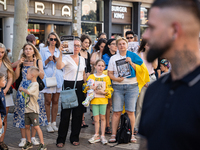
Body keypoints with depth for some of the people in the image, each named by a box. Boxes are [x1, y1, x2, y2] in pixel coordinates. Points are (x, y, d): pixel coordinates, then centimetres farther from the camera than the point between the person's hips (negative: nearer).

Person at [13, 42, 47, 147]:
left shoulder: (38, 61, 5)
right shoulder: (22, 61, 8)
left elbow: (41, 76, -7)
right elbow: (16, 76, 1)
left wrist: (34, 65, -13)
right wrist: (19, 64, -7)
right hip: (23, 89, 1)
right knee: (22, 112, 0)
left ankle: (33, 137, 14)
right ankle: (23, 138, 9)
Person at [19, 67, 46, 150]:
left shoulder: (35, 84, -13)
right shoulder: (31, 84, 15)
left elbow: (28, 92, -28)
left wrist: (22, 89, -13)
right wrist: (22, 92, 11)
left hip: (33, 110, -9)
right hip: (27, 109, 9)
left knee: (36, 127, -9)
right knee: (27, 126, 12)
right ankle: (29, 143, 25)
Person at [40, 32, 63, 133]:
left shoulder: (59, 51, 15)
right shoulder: (43, 51, 8)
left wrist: (57, 60, -6)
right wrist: (48, 60, -13)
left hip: (58, 78, 3)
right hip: (47, 78, -2)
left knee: (55, 101, 4)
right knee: (48, 101, -3)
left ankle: (54, 123, 11)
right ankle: (48, 123, 4)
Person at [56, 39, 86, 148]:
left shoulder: (82, 59, 13)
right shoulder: (66, 58, -7)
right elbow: (59, 66, -27)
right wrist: (60, 53, -32)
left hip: (80, 87, 5)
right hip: (68, 86, -5)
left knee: (78, 113, 7)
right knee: (65, 113, -3)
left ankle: (74, 138, 19)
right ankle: (61, 139, 7)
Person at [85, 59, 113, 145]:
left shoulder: (106, 77, 4)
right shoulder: (91, 77, 7)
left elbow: (109, 89, 3)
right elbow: (86, 88, 7)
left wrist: (103, 92, -15)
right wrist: (92, 89, -11)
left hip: (103, 100, 0)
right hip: (94, 100, 1)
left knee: (102, 117, 4)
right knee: (96, 118, 3)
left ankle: (102, 136, 11)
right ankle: (96, 136, 13)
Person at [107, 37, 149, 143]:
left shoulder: (132, 56, 7)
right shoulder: (113, 58, 12)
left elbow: (140, 69, 1)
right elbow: (109, 73, 8)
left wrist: (131, 63, -11)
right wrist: (116, 79, -10)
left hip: (132, 86, -1)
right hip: (117, 87, 1)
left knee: (130, 111, -1)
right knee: (116, 112, -3)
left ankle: (131, 134, 9)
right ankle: (113, 135, 4)